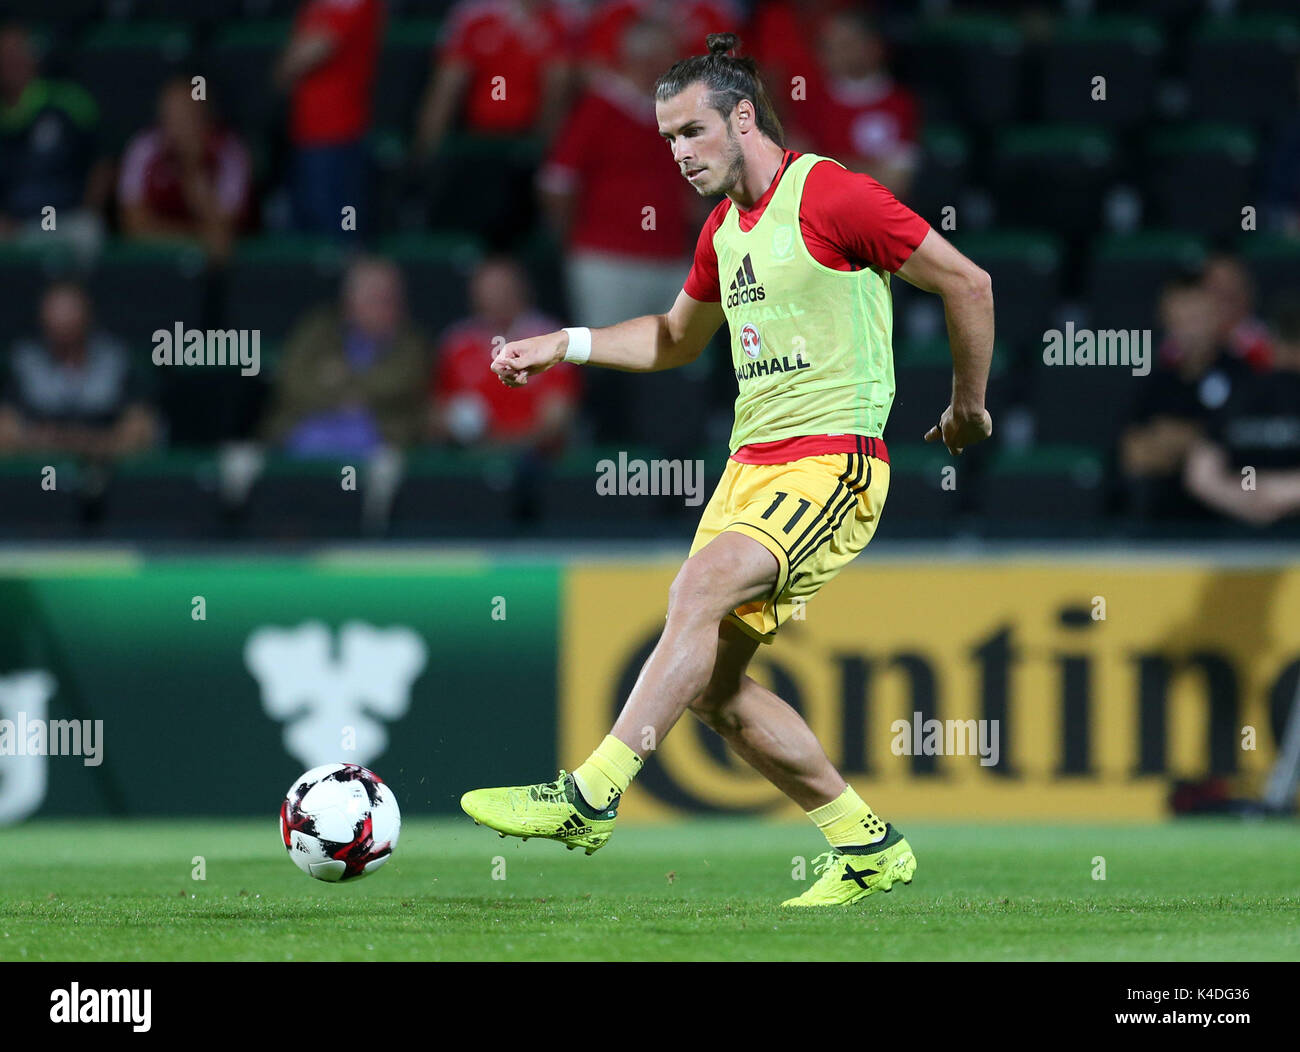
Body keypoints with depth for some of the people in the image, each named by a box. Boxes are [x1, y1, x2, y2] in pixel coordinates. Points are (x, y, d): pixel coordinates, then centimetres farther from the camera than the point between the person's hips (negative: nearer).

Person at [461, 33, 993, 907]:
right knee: (714, 686, 1)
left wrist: (969, 405, 3)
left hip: (831, 465, -9)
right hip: (751, 465, 9)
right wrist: (562, 345, 20)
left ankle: (591, 797, -32)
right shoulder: (726, 228, 16)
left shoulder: (830, 196, -10)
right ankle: (869, 849, 13)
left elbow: (967, 283, -6)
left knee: (700, 590, -29)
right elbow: (676, 340, 33)